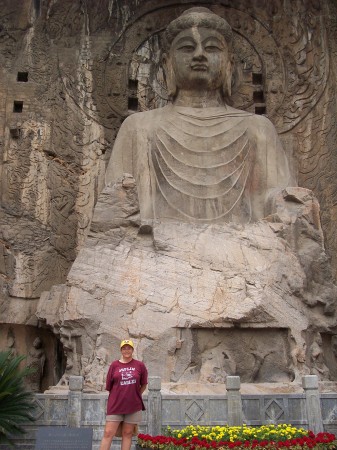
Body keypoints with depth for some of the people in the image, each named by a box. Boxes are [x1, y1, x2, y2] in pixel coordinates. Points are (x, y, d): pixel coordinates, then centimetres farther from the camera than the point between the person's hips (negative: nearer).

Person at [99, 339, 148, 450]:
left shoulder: (140, 365, 1)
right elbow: (109, 386, 5)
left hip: (133, 405, 1)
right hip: (115, 405, -1)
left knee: (127, 434, 9)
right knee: (108, 433, -2)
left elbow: (143, 385, 12)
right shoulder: (114, 365, -1)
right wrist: (117, 396, 8)